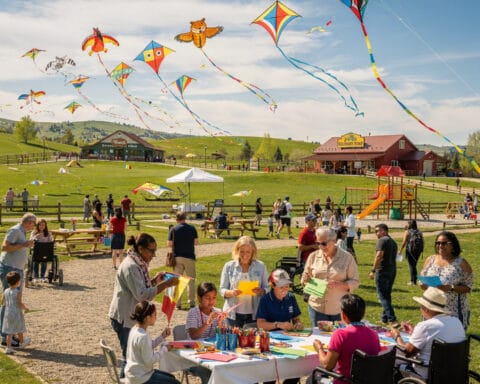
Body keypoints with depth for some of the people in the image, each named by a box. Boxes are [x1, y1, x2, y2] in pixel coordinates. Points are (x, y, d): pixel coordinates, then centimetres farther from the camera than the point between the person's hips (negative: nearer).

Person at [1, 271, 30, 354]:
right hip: (17, 314, -4)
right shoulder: (18, 292, -17)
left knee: (9, 332, 6)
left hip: (8, 313, 4)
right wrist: (25, 309, -3)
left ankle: (8, 348, 2)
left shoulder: (6, 291, 1)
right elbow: (20, 303, -20)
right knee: (19, 330, 18)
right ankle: (22, 342, 39)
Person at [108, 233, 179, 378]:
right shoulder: (130, 266, -21)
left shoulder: (138, 264, 8)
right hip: (124, 318, -9)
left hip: (132, 317, 9)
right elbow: (141, 295, -26)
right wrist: (165, 284, -26)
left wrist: (154, 280, 2)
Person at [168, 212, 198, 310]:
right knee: (191, 280, 11)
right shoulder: (192, 228, -2)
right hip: (189, 257, 1)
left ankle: (178, 303, 8)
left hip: (177, 257, 0)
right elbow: (196, 242, -2)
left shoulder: (173, 229, -5)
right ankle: (191, 302, 11)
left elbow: (169, 244, -8)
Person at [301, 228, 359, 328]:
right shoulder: (313, 256, 5)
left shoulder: (347, 257, -2)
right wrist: (309, 282, -9)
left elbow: (355, 282, -1)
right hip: (317, 307, 2)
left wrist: (340, 285, -19)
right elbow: (305, 278, 14)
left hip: (340, 308, -2)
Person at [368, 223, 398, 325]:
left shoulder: (382, 240, -11)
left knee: (383, 296, -6)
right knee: (387, 295, 16)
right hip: (392, 271, 9)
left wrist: (373, 270, -20)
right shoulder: (393, 242, 17)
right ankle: (384, 318, 21)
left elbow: (379, 256, -21)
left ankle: (392, 319, -15)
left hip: (382, 272, -9)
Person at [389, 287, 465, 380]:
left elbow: (407, 352, -14)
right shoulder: (457, 321, 0)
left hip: (428, 375, -7)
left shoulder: (425, 326, -21)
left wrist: (397, 336, 4)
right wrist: (414, 333, 22)